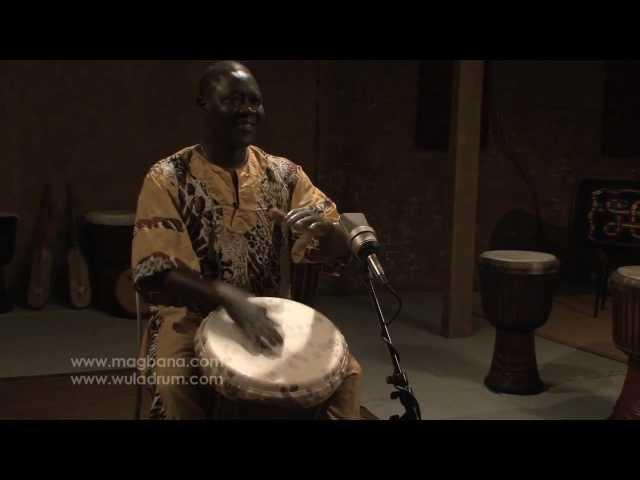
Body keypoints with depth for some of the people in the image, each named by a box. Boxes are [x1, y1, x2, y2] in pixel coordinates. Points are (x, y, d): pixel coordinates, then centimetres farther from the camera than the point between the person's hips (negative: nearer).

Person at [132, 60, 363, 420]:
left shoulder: (284, 174, 2)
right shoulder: (168, 179, -9)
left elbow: (340, 251, 0)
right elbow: (153, 276, -17)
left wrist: (322, 226, -25)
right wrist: (228, 297, -33)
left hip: (272, 316, 3)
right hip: (192, 317, -3)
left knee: (344, 370, -18)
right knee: (179, 382, -32)